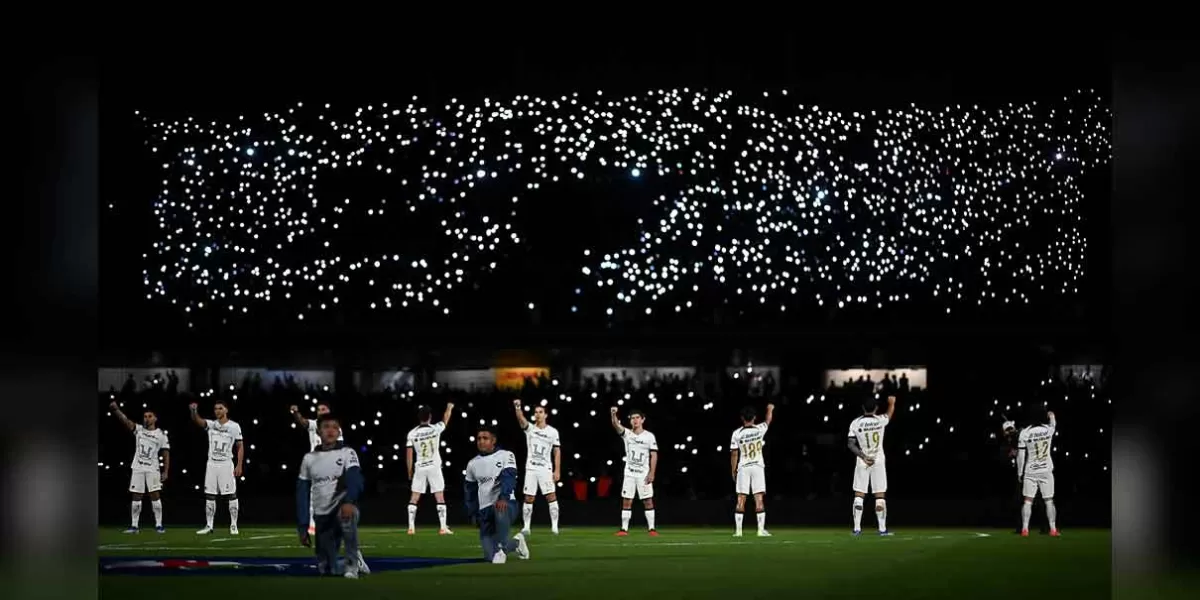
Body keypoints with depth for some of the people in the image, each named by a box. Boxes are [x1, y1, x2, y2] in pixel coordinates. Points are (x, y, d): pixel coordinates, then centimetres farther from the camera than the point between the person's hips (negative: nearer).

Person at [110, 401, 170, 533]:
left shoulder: (161, 435, -1)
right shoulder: (138, 429, 3)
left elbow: (166, 454, 1)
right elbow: (126, 421, -11)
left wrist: (165, 472, -5)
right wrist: (116, 409, -28)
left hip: (152, 468, -2)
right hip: (137, 468, 2)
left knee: (155, 495, -7)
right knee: (136, 497, 4)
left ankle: (158, 525, -3)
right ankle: (135, 526, 9)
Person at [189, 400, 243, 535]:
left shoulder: (234, 426, -1)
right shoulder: (211, 424, 5)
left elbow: (240, 447, 1)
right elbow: (197, 420, -14)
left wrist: (239, 465, -7)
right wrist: (194, 411, -37)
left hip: (226, 464, -3)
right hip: (212, 464, 3)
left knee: (231, 495, -4)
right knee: (209, 496, 4)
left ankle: (233, 525, 3)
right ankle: (209, 526, 9)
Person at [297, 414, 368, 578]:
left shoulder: (347, 453, -2)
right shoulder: (309, 459, 9)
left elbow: (355, 481, -20)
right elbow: (302, 495, 12)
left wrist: (349, 502, -41)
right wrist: (302, 527, 6)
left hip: (343, 509, -4)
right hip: (322, 517, 4)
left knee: (346, 515, -41)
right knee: (326, 568, 1)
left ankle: (352, 561, -23)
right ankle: (356, 561, 32)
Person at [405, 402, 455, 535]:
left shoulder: (412, 433, -4)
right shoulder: (435, 429, -6)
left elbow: (409, 454, -2)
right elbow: (445, 420, 15)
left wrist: (410, 471, 9)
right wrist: (449, 408, 35)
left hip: (420, 468, 1)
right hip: (434, 467, -1)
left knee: (414, 498, 7)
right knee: (440, 497, 2)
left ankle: (411, 527, 1)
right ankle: (443, 528, -3)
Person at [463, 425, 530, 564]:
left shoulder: (505, 456, -2)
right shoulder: (473, 464, 13)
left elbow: (509, 478, -17)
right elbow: (470, 491, 23)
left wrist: (503, 498, -33)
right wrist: (472, 513, 19)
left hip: (505, 503, -4)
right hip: (485, 509, 5)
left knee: (501, 512, -44)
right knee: (491, 556, -8)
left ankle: (501, 547, -21)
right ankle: (515, 543, 24)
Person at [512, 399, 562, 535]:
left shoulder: (553, 432, 2)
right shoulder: (529, 429, 2)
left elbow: (557, 451, 2)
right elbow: (521, 419, -18)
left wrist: (557, 470, -5)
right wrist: (518, 408, -39)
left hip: (545, 468, -1)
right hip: (531, 468, 1)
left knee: (551, 496, -10)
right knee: (529, 498, 1)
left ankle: (555, 526, -9)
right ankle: (526, 527, 6)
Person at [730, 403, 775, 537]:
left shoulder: (737, 433, -6)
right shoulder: (759, 429, -4)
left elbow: (734, 454, -2)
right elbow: (768, 421, 20)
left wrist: (733, 471, 10)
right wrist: (770, 410, 40)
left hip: (743, 468, 0)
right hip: (758, 467, 0)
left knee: (741, 500, 1)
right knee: (759, 499, -1)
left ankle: (738, 530, -2)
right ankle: (761, 530, -6)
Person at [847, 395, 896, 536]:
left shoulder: (856, 423, -7)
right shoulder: (880, 420, -6)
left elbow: (851, 444, -12)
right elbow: (890, 414, 17)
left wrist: (863, 456, -9)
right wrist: (892, 403, 36)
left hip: (862, 461, 0)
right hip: (878, 461, 0)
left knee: (859, 496, 4)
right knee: (880, 496, 3)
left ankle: (857, 528, 0)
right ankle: (882, 529, 1)